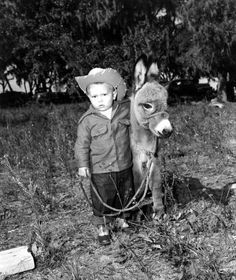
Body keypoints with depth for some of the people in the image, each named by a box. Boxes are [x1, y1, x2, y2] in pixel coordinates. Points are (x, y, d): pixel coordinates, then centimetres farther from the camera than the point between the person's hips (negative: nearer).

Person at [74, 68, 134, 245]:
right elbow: (82, 144, -6)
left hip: (124, 167, 3)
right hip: (100, 170, -3)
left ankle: (122, 219, 44)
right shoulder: (87, 120, -11)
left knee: (126, 195, 19)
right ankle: (102, 227, 27)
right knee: (102, 200, 6)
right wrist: (83, 164, -12)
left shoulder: (126, 109, -5)